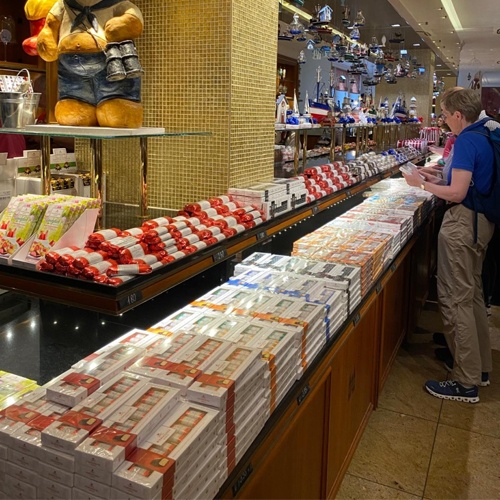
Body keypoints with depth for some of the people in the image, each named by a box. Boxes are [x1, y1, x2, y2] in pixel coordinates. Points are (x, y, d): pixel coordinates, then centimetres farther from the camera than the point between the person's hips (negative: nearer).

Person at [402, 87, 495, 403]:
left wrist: (423, 184, -9)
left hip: (463, 223, -10)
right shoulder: (487, 138, 11)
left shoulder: (467, 141, -17)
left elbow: (457, 193, -21)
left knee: (455, 300, -4)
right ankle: (481, 366, 30)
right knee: (473, 293, 18)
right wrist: (437, 180, 15)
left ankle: (466, 383, 4)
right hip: (483, 221, 10)